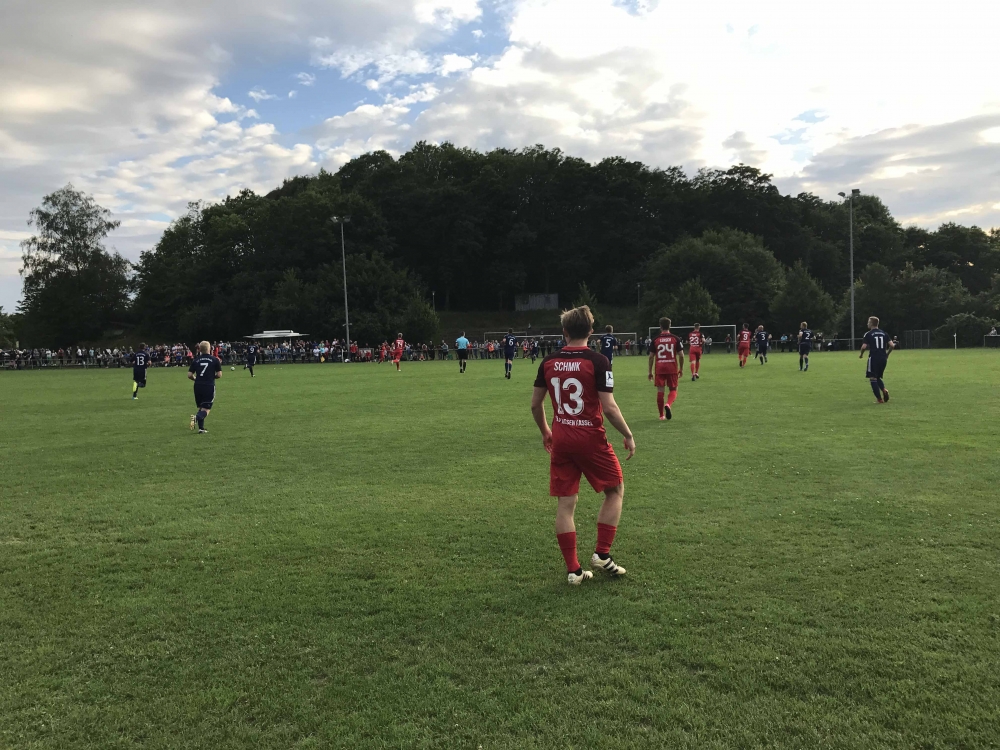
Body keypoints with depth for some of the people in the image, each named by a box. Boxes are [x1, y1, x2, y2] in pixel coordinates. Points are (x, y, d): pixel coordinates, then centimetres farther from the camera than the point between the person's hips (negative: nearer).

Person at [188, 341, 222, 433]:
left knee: (200, 408, 18)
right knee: (206, 409, 0)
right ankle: (196, 417, -31)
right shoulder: (215, 360, -3)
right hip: (209, 387, -3)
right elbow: (219, 375, -4)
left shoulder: (195, 360, 4)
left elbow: (189, 375, 2)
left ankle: (201, 428, 14)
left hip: (198, 386, 3)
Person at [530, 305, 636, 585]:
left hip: (561, 439, 4)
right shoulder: (598, 361, -12)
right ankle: (602, 555, 14)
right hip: (591, 439, -4)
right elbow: (609, 407, -16)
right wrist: (628, 435, -2)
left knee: (565, 503, 8)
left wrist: (544, 431, 25)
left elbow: (535, 403, 8)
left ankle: (573, 570, 12)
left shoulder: (548, 362, 2)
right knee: (615, 490, 17)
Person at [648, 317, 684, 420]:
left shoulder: (655, 340, 2)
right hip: (672, 369, 0)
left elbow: (651, 356, 2)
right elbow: (681, 355, -1)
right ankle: (668, 404, -20)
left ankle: (662, 415, 9)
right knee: (673, 390, 10)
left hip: (660, 369, 0)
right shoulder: (675, 339, 1)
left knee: (660, 391, 6)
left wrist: (650, 371, 10)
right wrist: (681, 368, 11)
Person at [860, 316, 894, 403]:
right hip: (883, 359, 6)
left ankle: (879, 399, -2)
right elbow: (891, 345, 4)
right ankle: (884, 390, -7)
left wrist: (861, 354, 5)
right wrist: (886, 354, 18)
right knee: (878, 377, 20)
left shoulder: (868, 334, -4)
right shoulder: (883, 333, 10)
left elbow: (864, 346, -14)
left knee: (873, 378, 2)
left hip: (873, 358, -5)